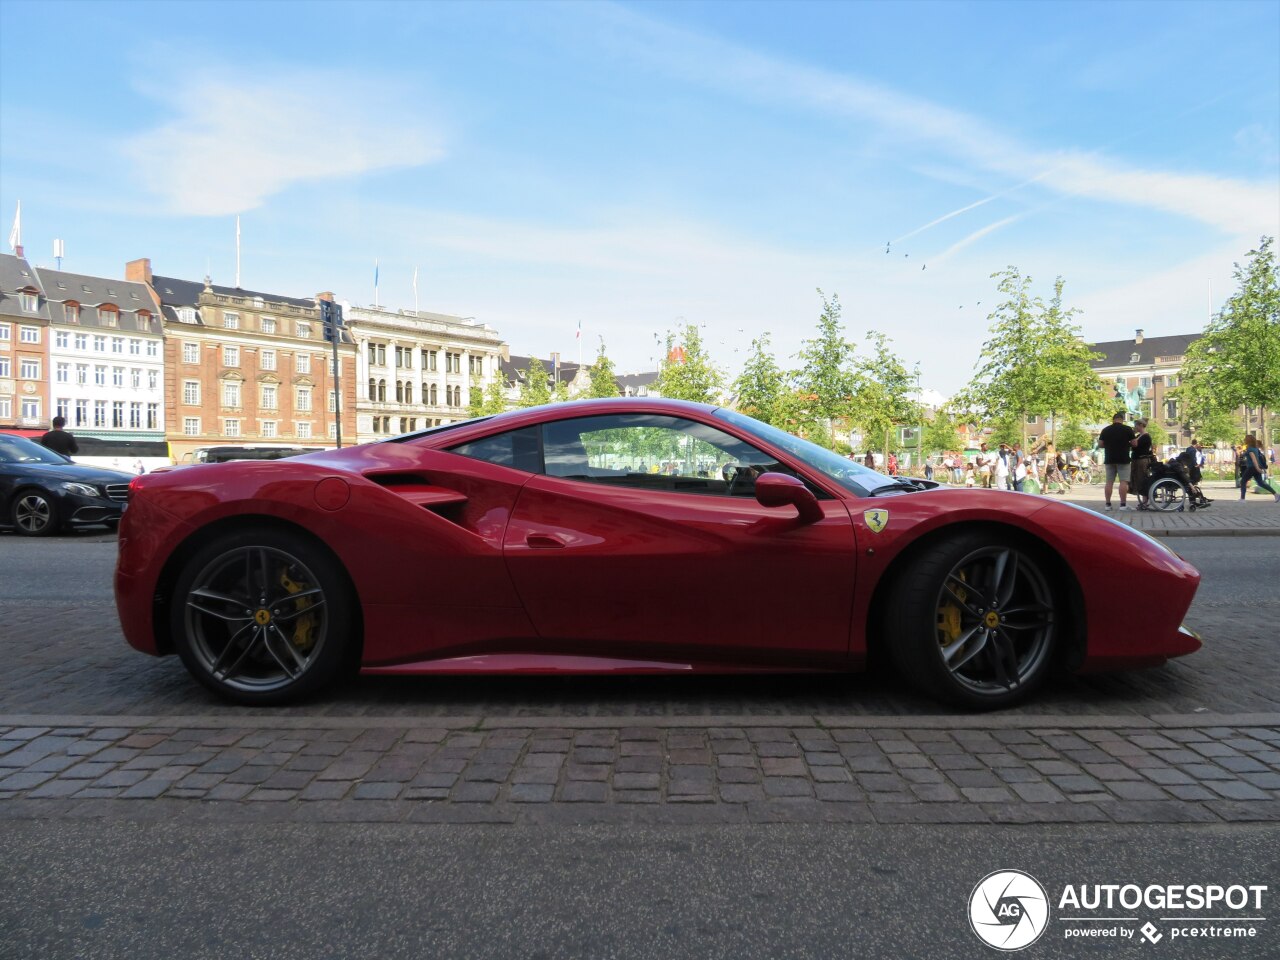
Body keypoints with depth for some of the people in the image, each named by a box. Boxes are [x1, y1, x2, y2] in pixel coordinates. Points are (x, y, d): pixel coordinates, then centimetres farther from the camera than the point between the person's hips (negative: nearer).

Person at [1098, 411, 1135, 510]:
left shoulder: (1105, 430, 6)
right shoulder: (1127, 429, -4)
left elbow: (1101, 443, 5)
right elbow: (1134, 443, -4)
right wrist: (1126, 444, 16)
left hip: (1109, 459, 4)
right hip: (1123, 459, -4)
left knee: (1109, 482, 5)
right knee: (1124, 481, -4)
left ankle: (1108, 504, 5)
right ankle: (1123, 504, -9)